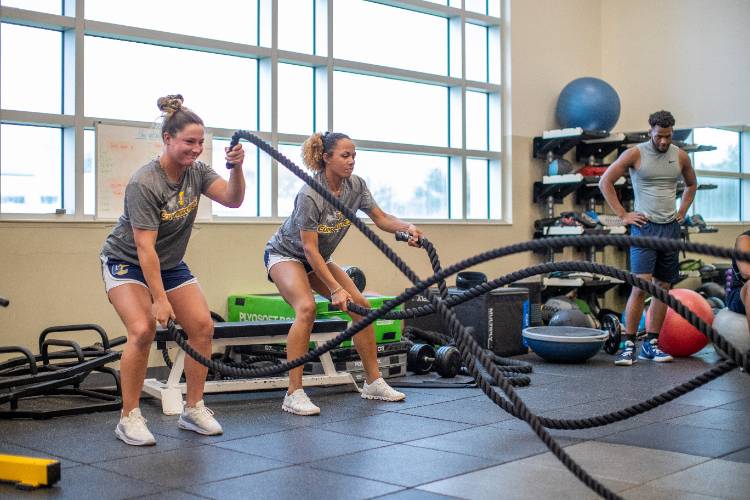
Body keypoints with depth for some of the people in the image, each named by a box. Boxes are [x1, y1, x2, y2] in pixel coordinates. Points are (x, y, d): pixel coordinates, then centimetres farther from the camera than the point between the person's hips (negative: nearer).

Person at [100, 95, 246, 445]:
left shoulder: (196, 172, -7)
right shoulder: (144, 183, -27)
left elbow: (232, 199, -19)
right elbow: (145, 248, -29)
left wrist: (236, 168, -36)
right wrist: (160, 300, -31)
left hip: (170, 264, 6)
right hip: (127, 262, -6)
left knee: (202, 325, -7)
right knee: (143, 329, -25)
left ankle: (194, 410, 5)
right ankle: (129, 417, -11)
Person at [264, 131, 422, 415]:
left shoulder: (355, 186, -11)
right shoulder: (310, 196, -30)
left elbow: (381, 219, -4)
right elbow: (309, 249, -30)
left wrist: (407, 228, -25)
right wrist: (335, 289, -33)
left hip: (318, 259, 7)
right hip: (285, 254, -7)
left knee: (361, 305, -4)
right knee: (307, 308, -32)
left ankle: (373, 383, 8)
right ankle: (294, 394, -27)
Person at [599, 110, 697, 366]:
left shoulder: (680, 156, 9)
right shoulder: (635, 154, -5)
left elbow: (691, 184, 26)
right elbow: (605, 182, -3)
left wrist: (681, 213, 13)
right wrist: (623, 215, -7)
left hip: (671, 228, 5)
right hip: (645, 226, -5)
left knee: (663, 287, 6)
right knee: (641, 286, -14)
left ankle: (651, 344, 14)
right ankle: (629, 345, -7)